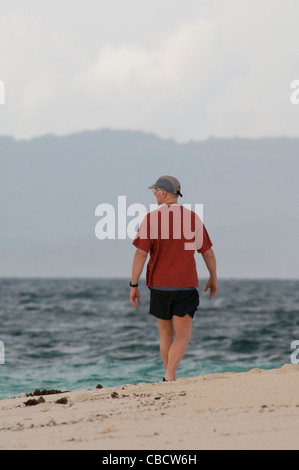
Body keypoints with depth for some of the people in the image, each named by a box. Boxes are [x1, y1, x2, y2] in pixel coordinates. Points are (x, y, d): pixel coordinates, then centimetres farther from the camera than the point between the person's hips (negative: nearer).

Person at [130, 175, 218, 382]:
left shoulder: (151, 219, -4)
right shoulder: (192, 218, 1)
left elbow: (140, 254, -10)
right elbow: (208, 253, 7)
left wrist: (134, 285, -5)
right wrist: (213, 279, 21)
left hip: (159, 285, 1)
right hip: (185, 285, -1)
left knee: (166, 334, 16)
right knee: (182, 337, -2)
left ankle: (170, 379, 21)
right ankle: (169, 378, -20)